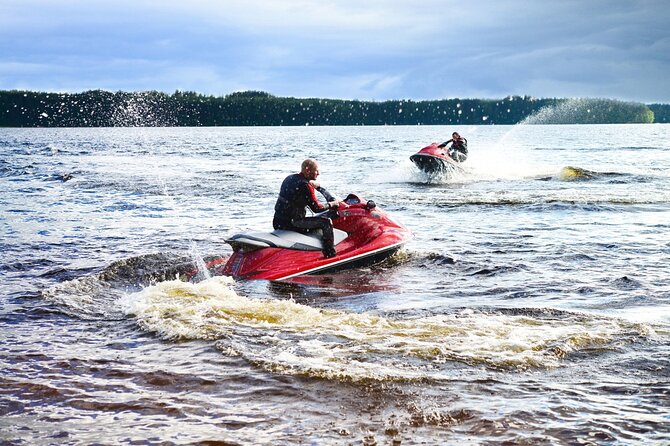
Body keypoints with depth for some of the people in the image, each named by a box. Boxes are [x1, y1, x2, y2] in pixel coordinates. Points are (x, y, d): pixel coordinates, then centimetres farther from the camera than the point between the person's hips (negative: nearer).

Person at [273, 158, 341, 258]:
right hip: (291, 224, -9)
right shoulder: (305, 186, -18)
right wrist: (331, 204, 0)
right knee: (326, 222, -8)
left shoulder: (288, 178, 9)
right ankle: (330, 254, -5)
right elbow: (316, 208, -16)